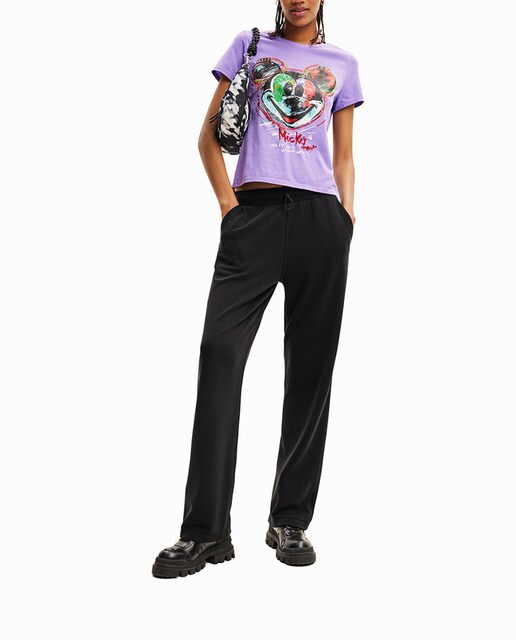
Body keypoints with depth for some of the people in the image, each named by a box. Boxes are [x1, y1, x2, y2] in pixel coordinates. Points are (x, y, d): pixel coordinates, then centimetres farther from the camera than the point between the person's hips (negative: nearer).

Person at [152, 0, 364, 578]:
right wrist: (227, 202, -4)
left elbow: (344, 157, 17)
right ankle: (206, 531, -8)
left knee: (310, 364, 0)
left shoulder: (342, 64, 20)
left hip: (320, 217, 2)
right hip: (255, 212, -1)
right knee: (219, 349, -15)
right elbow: (209, 135, 11)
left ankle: (290, 522, 11)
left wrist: (348, 222, 3)